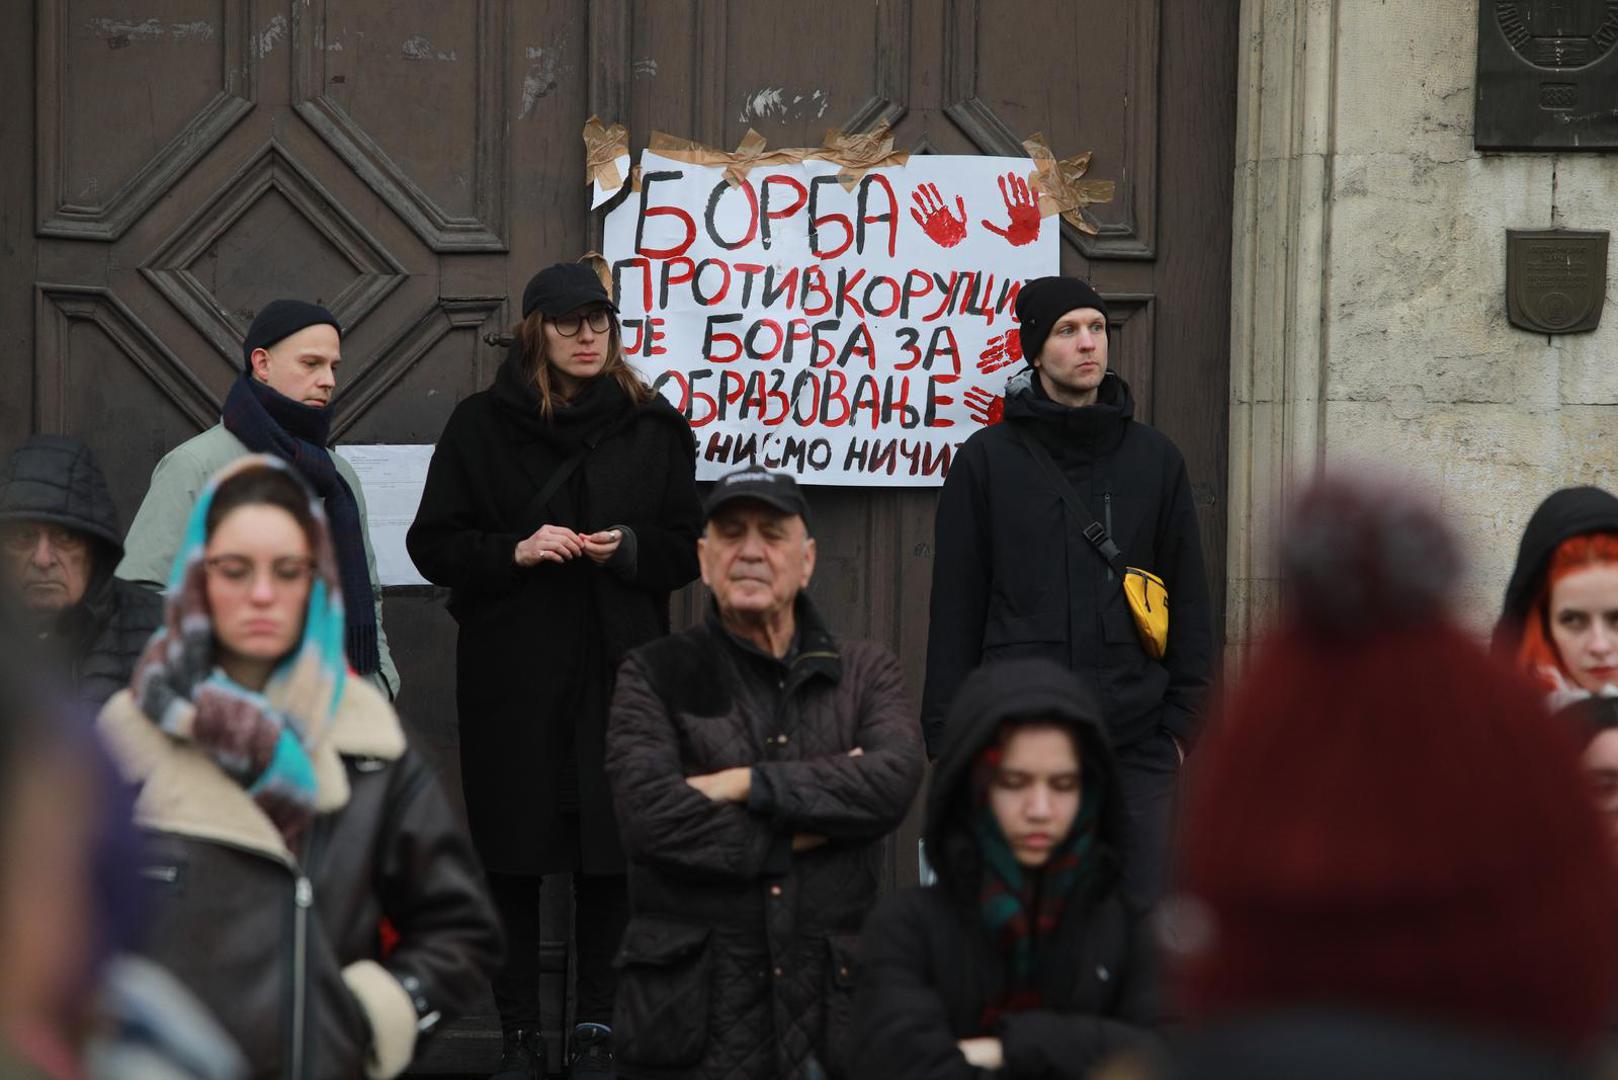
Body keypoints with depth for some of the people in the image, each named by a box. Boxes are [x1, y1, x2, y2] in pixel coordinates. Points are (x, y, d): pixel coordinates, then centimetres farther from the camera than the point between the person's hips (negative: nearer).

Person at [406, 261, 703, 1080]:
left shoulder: (652, 428, 8)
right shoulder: (482, 425, 5)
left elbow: (688, 549, 11)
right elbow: (433, 544, 4)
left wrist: (630, 548, -9)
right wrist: (513, 551, -12)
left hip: (618, 672, 1)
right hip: (511, 672, 0)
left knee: (609, 856, -1)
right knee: (513, 855, 1)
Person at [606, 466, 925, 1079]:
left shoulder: (865, 673, 12)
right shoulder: (654, 676, 6)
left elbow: (895, 779, -10)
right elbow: (650, 815, -12)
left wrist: (747, 784, -13)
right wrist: (804, 831, -9)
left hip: (831, 1002, 2)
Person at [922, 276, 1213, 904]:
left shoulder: (1154, 458, 12)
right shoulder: (988, 460, 6)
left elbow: (1189, 600, 13)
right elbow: (955, 605, 6)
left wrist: (1182, 720, 5)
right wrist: (947, 735, 0)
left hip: (1136, 746, 1)